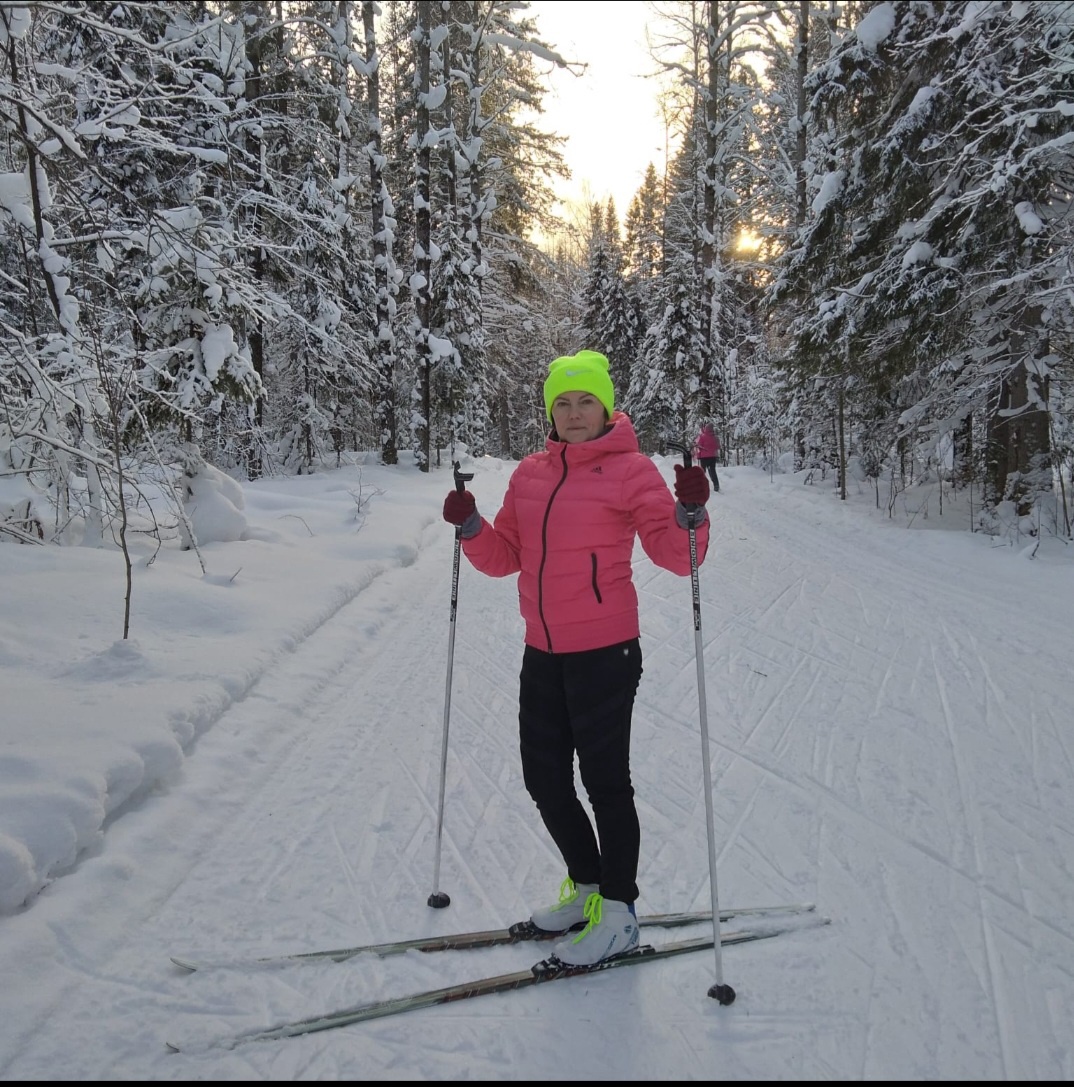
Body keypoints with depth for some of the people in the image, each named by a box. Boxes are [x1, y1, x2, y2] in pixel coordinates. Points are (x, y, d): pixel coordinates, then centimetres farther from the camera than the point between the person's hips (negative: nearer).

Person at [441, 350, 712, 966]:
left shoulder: (629, 469, -8)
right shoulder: (530, 474, 9)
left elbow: (676, 556, -14)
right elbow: (505, 558, 12)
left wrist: (690, 513, -32)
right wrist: (470, 527, -5)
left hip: (605, 651, -6)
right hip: (544, 652, 7)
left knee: (604, 780, 4)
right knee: (544, 778, 14)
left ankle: (618, 912, 23)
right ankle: (586, 887, 37)